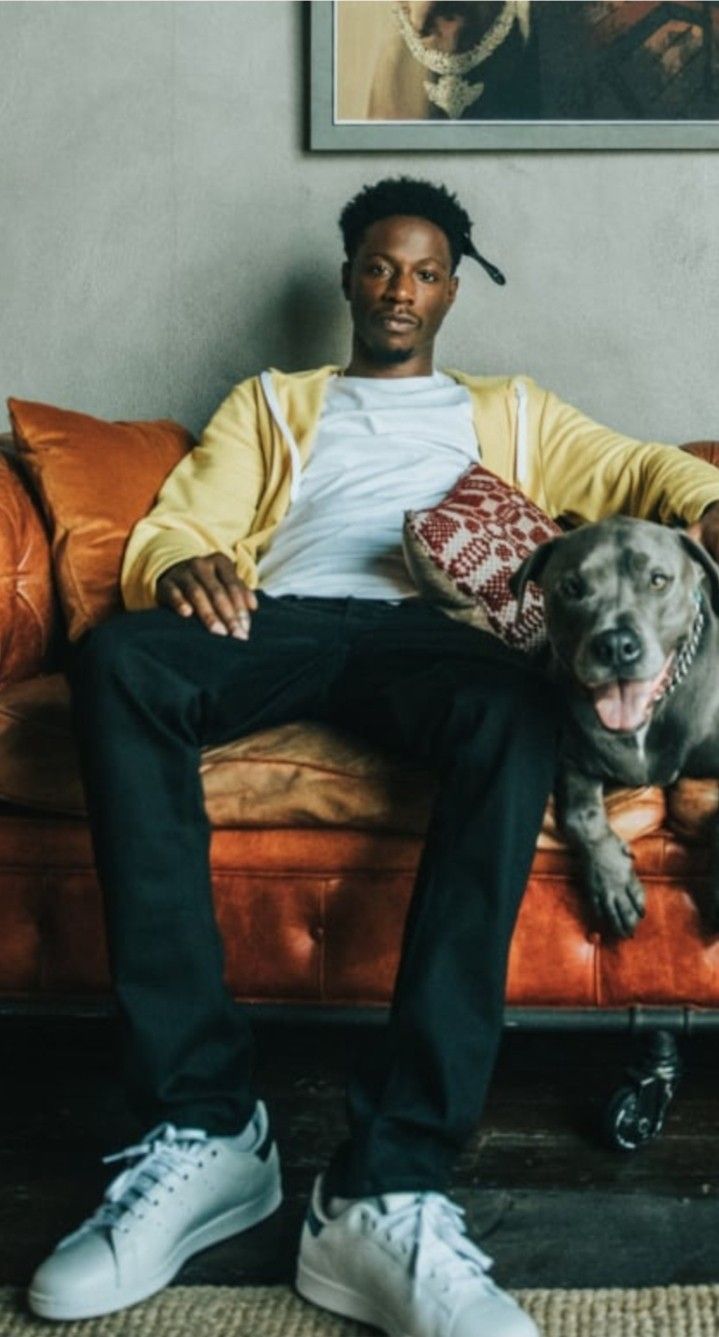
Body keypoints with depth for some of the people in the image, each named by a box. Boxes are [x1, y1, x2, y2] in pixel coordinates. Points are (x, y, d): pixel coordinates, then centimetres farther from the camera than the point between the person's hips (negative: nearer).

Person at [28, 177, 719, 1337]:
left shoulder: (506, 410, 35)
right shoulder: (271, 403, 33)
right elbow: (172, 526, 19)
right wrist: (183, 566, -8)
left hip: (429, 634, 0)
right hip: (278, 626, 1)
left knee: (518, 709, -39)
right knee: (115, 656, -35)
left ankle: (390, 1185, -43)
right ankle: (203, 1123, -36)